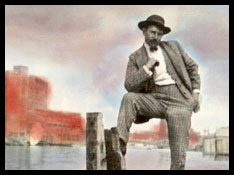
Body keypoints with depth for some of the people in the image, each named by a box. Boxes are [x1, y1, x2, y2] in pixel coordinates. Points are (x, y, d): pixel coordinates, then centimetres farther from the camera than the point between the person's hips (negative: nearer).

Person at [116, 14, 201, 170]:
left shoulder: (173, 47, 13)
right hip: (155, 99, 1)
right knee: (129, 98, -27)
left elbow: (192, 67, 19)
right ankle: (120, 143, -30)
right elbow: (129, 86, -3)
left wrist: (196, 92, 8)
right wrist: (147, 67, -12)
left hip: (179, 100, 0)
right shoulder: (135, 57, 8)